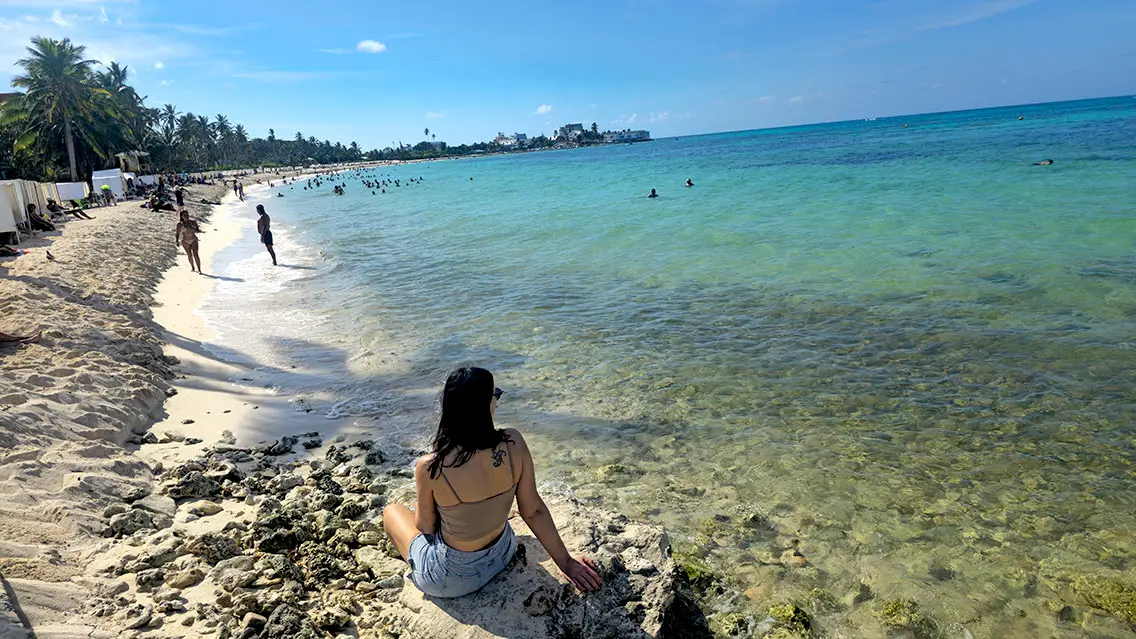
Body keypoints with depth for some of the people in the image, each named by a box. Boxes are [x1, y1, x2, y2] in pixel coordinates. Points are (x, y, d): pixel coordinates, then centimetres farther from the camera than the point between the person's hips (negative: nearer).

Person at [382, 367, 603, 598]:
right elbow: (533, 511, -13)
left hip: (453, 578, -4)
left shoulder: (430, 468, -30)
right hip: (503, 555, 4)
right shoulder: (514, 443, -23)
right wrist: (565, 561, 0)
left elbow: (425, 526, -12)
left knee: (392, 511, 23)